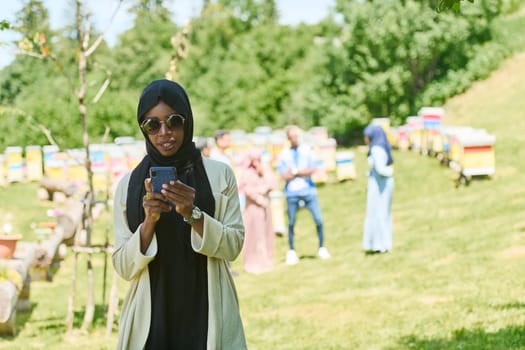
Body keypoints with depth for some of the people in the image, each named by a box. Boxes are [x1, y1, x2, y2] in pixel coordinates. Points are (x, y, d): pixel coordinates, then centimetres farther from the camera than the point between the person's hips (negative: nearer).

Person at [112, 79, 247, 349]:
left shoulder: (219, 174, -1)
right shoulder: (129, 185, 1)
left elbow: (233, 246, -5)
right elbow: (123, 267, -2)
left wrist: (193, 214, -19)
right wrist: (149, 222, -17)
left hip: (206, 314, 0)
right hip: (152, 317, 0)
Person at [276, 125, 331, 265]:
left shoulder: (307, 151, 7)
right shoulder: (283, 154, 5)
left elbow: (312, 170, -2)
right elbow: (284, 176, -2)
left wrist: (294, 172, -5)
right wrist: (303, 172, -8)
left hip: (308, 190, 1)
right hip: (292, 193, -1)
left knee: (318, 220, -5)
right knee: (291, 223, 0)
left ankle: (322, 248, 10)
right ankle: (291, 252, 12)